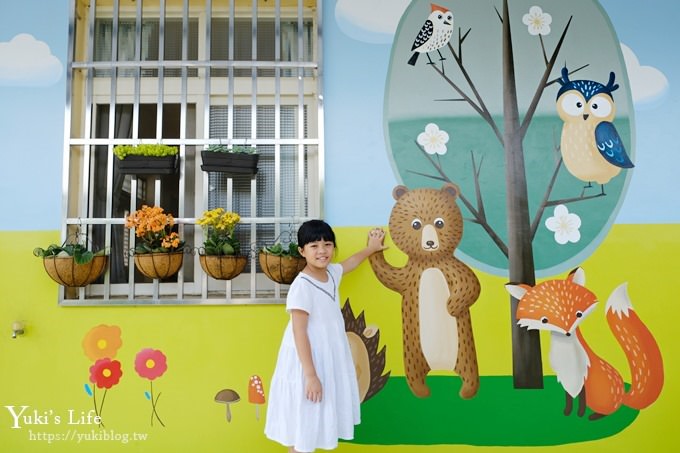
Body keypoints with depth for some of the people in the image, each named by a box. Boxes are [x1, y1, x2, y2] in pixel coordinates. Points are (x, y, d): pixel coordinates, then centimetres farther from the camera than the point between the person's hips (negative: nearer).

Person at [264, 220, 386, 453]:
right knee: (301, 428, 5)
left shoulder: (332, 273, 0)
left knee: (317, 422, 18)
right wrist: (311, 375, -25)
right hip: (308, 361, -8)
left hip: (329, 359, 8)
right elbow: (299, 333, -24)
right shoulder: (302, 286, -23)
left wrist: (371, 248, 38)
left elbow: (350, 262, 25)